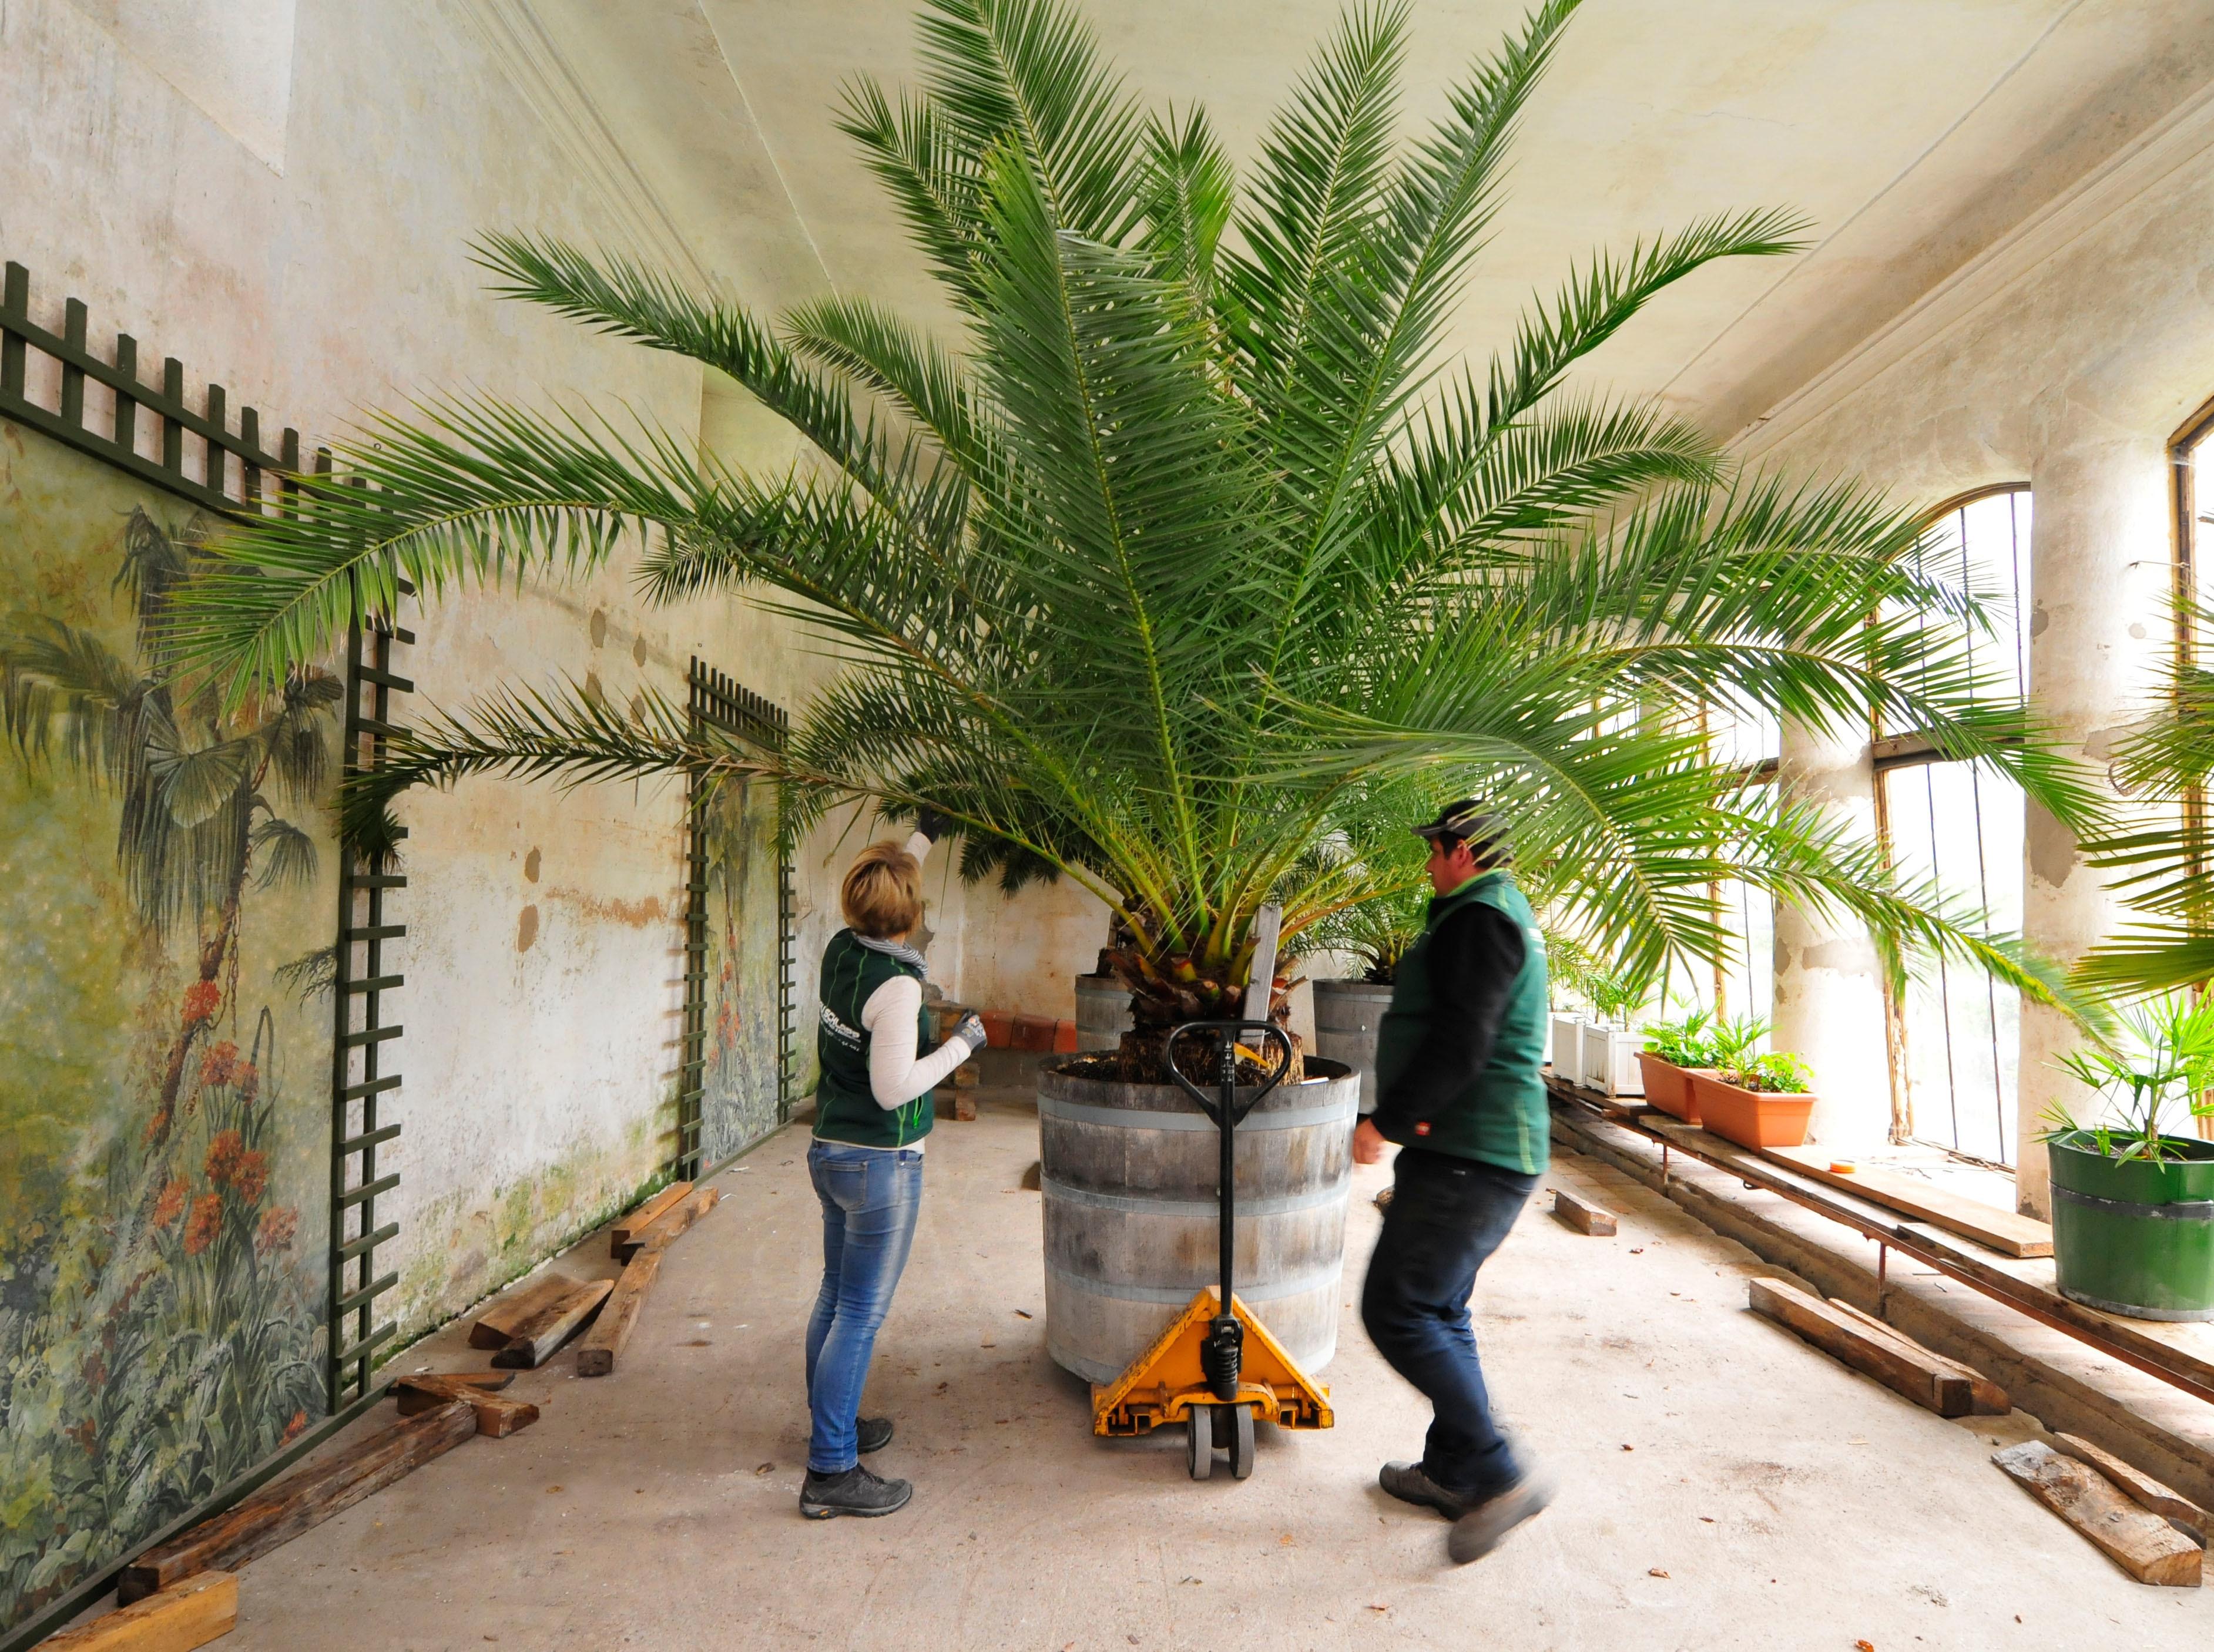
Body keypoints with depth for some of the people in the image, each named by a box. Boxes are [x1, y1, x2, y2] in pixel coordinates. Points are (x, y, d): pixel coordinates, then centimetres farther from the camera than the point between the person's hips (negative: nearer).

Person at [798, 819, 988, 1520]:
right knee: (861, 1316, 0)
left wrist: (924, 836, 33)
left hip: (831, 1152, 9)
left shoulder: (841, 950, 1)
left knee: (836, 1298, 20)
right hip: (881, 1165, -9)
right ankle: (830, 1473, 7)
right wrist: (962, 1045, -12)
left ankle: (832, 1425, 36)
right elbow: (894, 1088, -23)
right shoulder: (896, 984, -23)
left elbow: (883, 895, 22)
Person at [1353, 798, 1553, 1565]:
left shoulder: (1478, 918, -14)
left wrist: (1385, 1120, -17)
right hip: (1476, 1151, 11)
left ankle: (1499, 1476, -3)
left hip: (1469, 1158, -11)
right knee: (1439, 1312, 18)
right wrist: (1413, 1115, 15)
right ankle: (1450, 1470, 28)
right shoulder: (1505, 913, 20)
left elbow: (1459, 1042, -24)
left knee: (1397, 1310, -9)